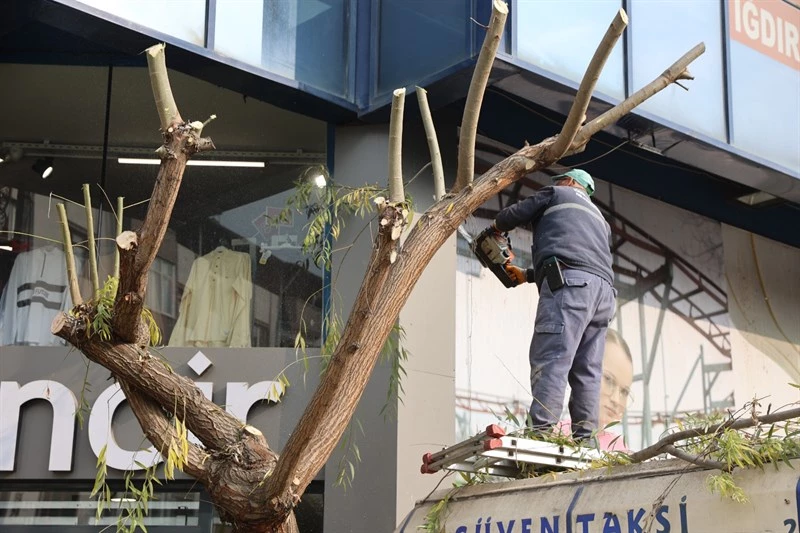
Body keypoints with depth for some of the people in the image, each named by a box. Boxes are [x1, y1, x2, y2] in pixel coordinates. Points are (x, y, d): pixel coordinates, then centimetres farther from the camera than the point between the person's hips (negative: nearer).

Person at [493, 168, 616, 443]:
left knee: (551, 361, -18)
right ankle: (584, 440, -6)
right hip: (603, 290, 8)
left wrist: (497, 226, 42)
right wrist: (527, 275, 42)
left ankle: (541, 433, -30)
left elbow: (515, 214, 20)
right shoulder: (598, 217, 38)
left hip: (570, 285, -8)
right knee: (587, 372, 2)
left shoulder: (557, 194, 20)